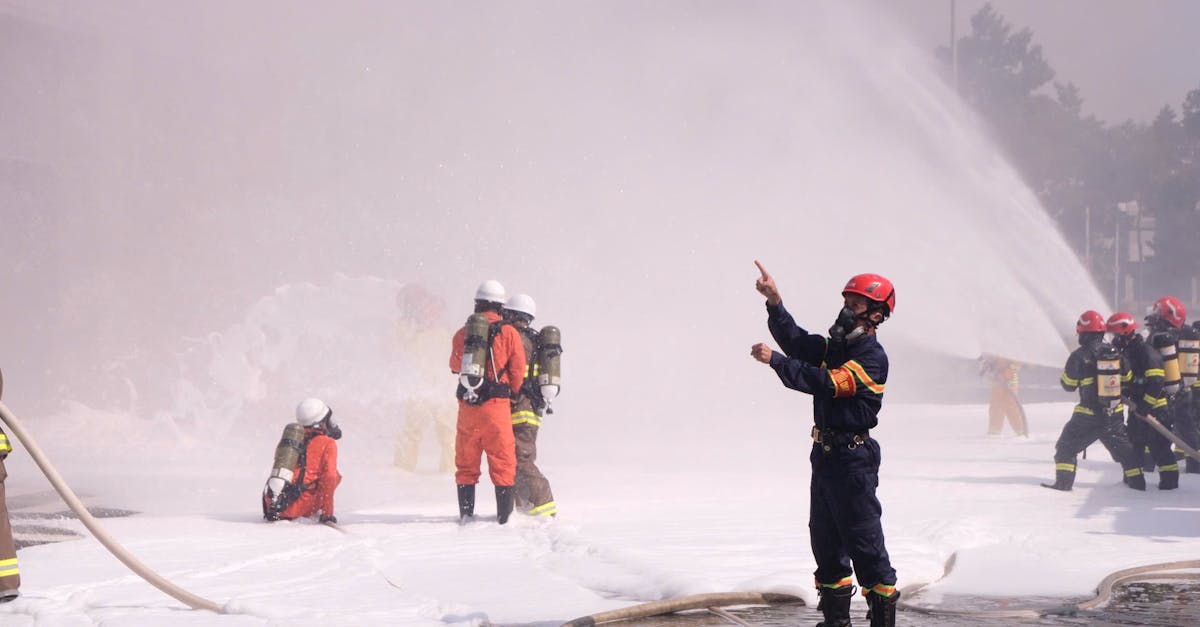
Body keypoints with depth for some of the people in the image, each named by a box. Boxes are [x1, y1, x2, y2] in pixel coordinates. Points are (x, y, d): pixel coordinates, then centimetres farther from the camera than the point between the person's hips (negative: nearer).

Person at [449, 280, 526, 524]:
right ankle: (504, 513, 3)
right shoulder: (509, 334, -4)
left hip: (467, 405, 2)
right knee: (502, 460, 4)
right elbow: (518, 371, 0)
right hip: (497, 404, -2)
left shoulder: (462, 334, 4)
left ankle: (466, 512, 10)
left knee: (466, 461, 11)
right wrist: (512, 394, 17)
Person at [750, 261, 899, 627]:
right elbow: (796, 342, 4)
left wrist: (775, 360, -26)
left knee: (862, 535, -7)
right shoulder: (835, 345, 13)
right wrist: (775, 303, -9)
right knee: (825, 535, 13)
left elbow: (827, 384, -25)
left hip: (853, 458, -9)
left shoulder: (872, 357, -15)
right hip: (825, 452, 9)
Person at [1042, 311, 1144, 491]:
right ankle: (1136, 480, 22)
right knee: (1122, 447, 20)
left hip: (1088, 414, -4)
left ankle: (1064, 481, 2)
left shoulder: (1079, 356, -12)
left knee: (1067, 446, 8)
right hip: (1115, 414, 4)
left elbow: (1068, 385, -5)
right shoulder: (1115, 352, 1)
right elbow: (1128, 379, 10)